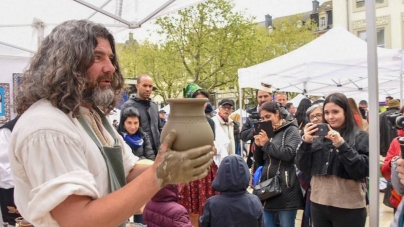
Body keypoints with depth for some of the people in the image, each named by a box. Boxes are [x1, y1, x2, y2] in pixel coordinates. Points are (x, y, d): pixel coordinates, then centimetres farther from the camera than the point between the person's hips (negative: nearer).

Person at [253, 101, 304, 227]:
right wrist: (258, 146, -2)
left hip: (285, 187, -6)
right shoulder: (266, 132, 17)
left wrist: (267, 144, -11)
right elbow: (259, 162, 16)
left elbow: (289, 153, -19)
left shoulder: (291, 130, -2)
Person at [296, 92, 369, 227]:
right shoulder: (319, 136, 6)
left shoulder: (360, 137, -3)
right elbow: (304, 168, 3)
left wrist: (341, 145, -21)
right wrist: (306, 142, -11)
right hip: (318, 204, 4)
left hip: (348, 208, -3)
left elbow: (363, 171, -14)